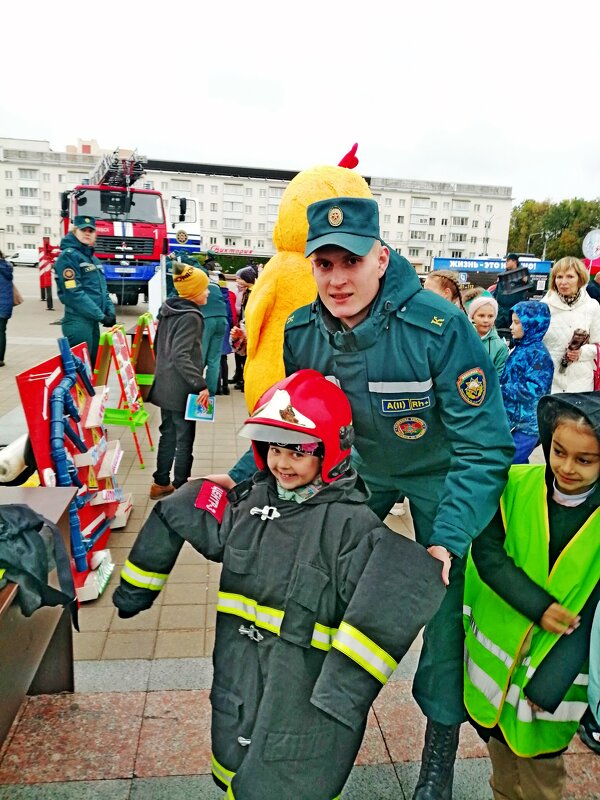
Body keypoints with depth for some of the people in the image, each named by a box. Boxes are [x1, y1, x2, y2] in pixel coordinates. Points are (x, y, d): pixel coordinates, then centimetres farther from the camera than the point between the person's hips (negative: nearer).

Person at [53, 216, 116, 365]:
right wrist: (101, 316, -16)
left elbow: (102, 289, 20)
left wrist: (110, 311, 3)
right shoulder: (68, 256, -9)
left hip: (93, 322, 9)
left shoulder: (92, 258, 18)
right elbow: (74, 294, -17)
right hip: (78, 323, -9)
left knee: (92, 365, 14)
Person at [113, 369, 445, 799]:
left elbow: (403, 593, -37)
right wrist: (134, 590, 21)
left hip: (305, 703, -5)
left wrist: (344, 688, -36)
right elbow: (172, 518, 12)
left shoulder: (349, 523, -22)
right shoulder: (246, 502, -2)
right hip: (237, 694, 6)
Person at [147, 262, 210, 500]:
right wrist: (201, 385, -26)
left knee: (168, 435, 18)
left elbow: (159, 346, 17)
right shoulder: (190, 316, -18)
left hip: (165, 386, 9)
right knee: (184, 440, 3)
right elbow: (181, 356, -25)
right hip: (182, 389, -9)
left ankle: (161, 484, 27)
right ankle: (180, 488, 13)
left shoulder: (168, 310, 9)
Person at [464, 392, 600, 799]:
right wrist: (538, 606, -24)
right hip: (498, 648, 2)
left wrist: (547, 686, -16)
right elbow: (487, 553, -13)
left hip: (557, 665, -2)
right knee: (501, 750, 22)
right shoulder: (518, 484, -13)